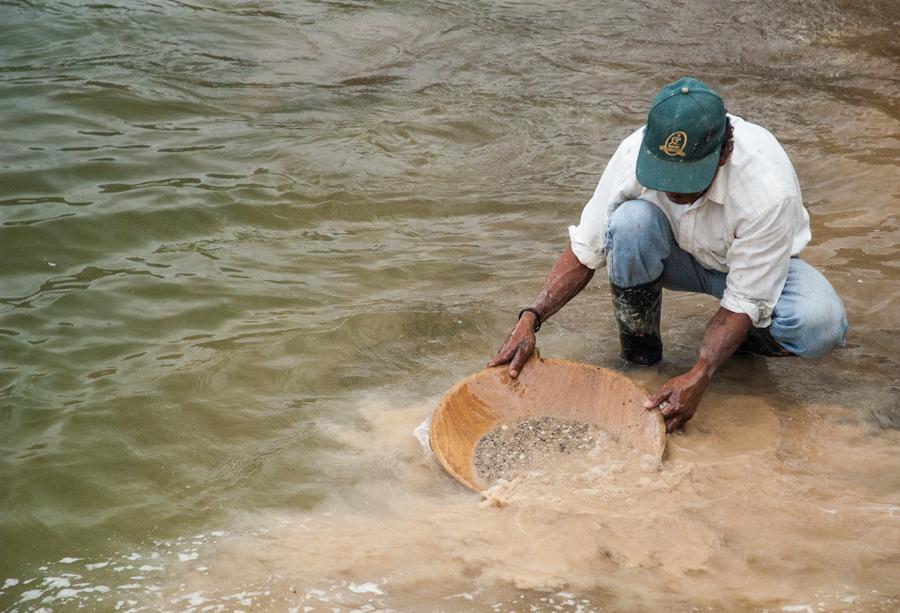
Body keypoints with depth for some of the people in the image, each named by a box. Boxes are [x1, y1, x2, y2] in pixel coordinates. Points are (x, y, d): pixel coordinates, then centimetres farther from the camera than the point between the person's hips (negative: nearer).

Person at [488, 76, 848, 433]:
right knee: (631, 220, -34)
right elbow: (584, 253, -18)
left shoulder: (769, 189, -37)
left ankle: (742, 338, 1)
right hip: (679, 255, 2)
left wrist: (697, 378, -42)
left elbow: (742, 303, -30)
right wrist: (531, 318, -31)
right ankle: (639, 355, -11)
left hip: (756, 265, -2)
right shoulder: (634, 154, -29)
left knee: (821, 325, -34)